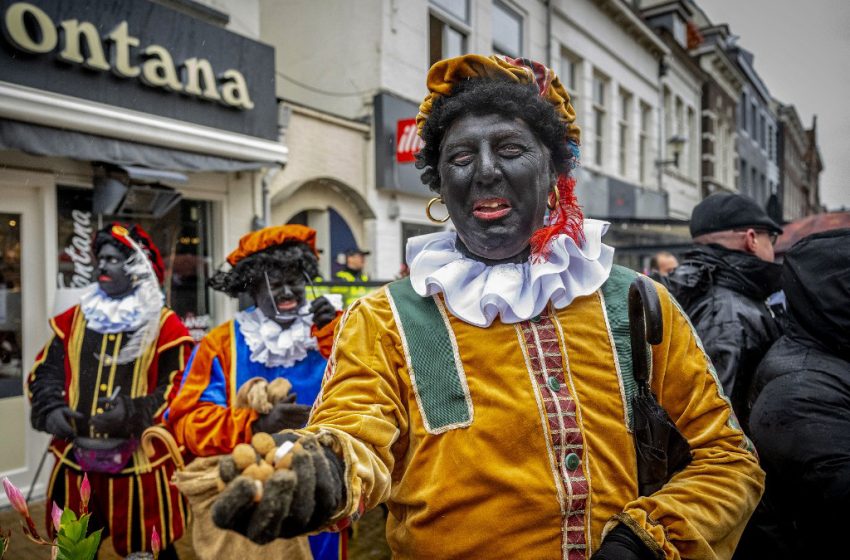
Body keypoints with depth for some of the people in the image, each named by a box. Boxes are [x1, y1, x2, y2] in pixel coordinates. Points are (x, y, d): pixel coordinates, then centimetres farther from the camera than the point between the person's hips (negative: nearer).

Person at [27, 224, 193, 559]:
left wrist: (134, 413, -22)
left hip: (140, 464, -4)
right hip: (75, 461, 5)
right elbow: (44, 372, 11)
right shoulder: (74, 319, 8)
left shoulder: (165, 326, -6)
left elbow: (181, 388, -9)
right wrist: (51, 409, -8)